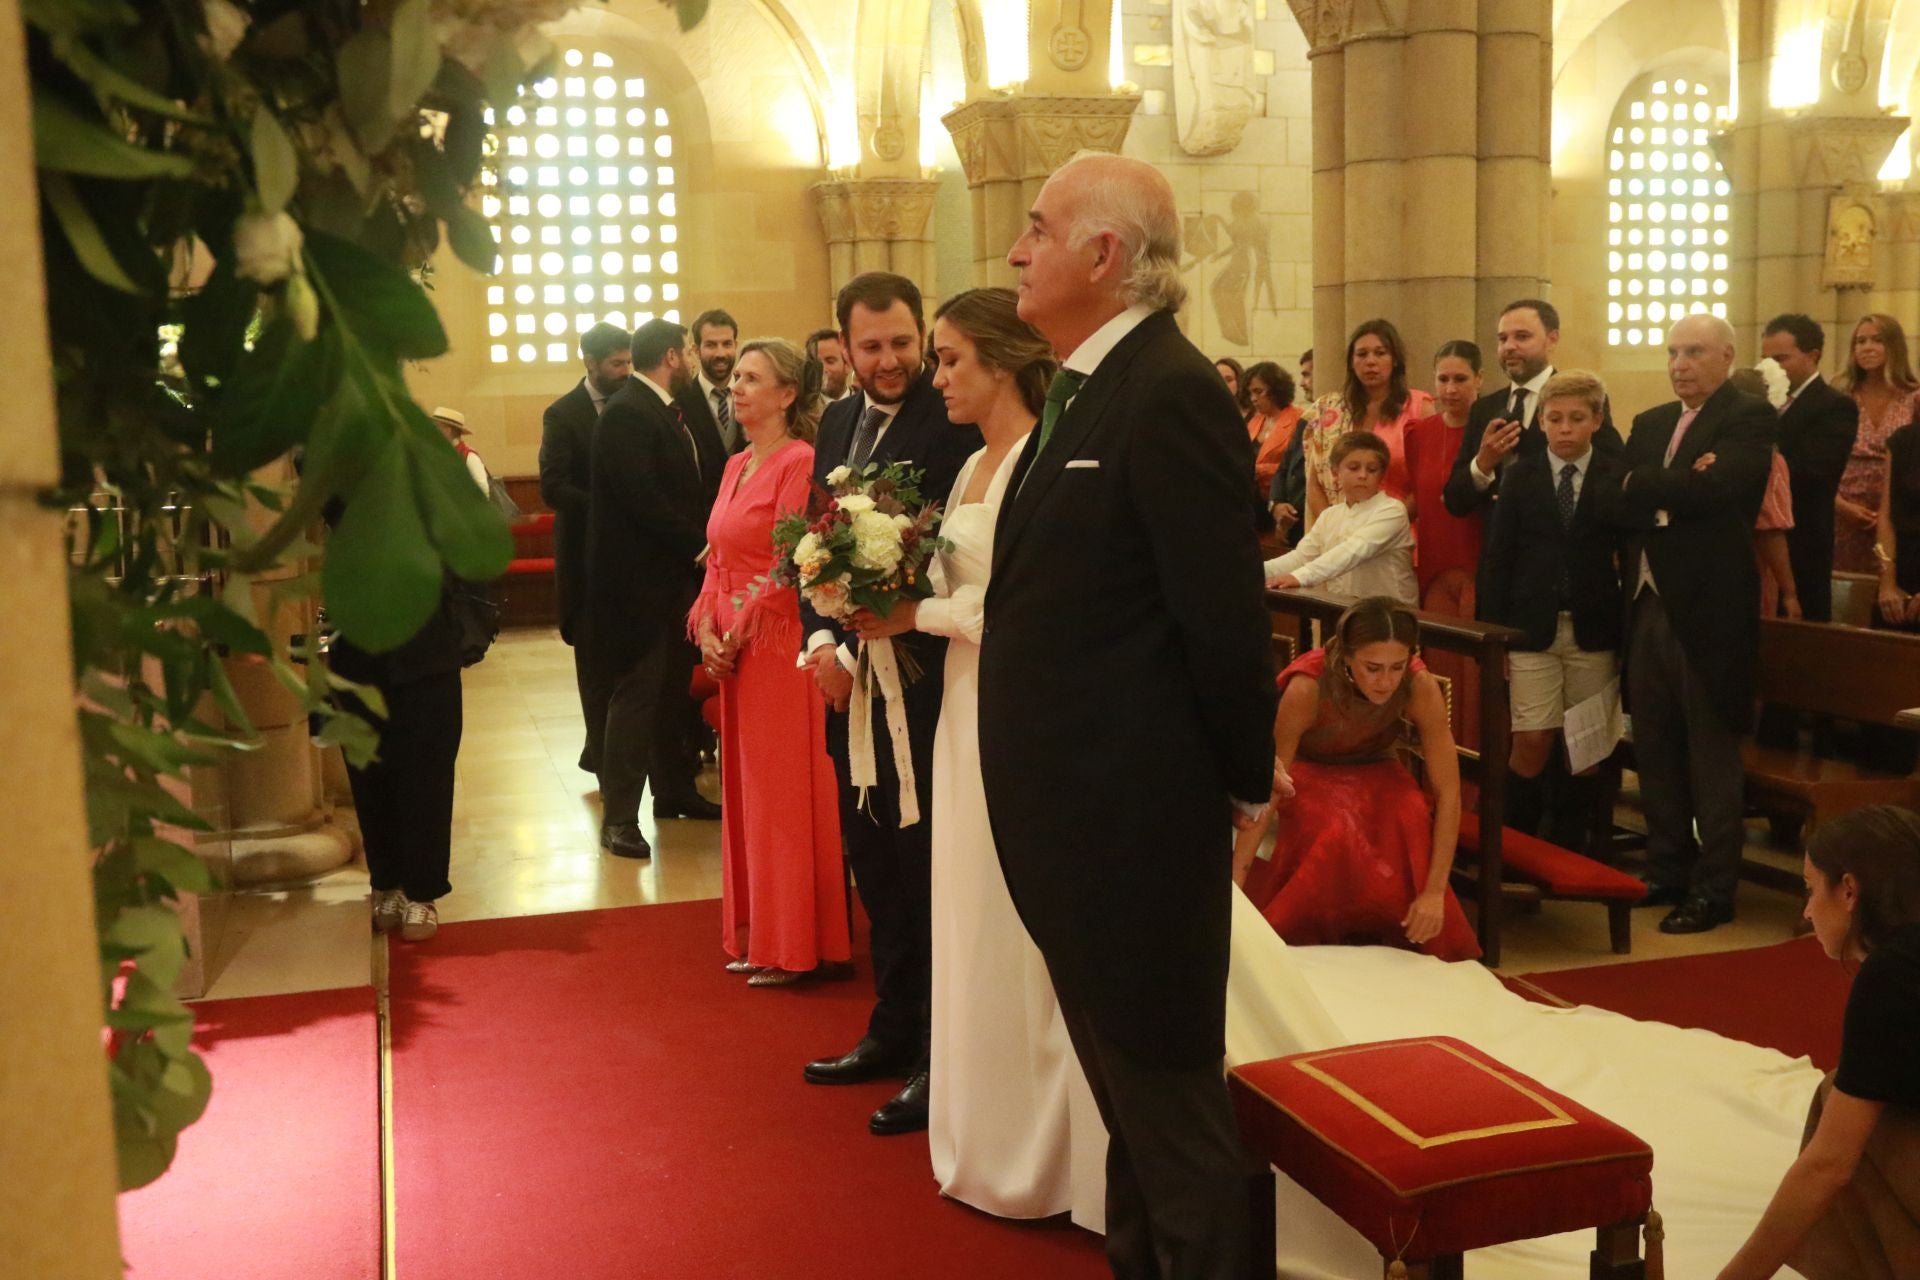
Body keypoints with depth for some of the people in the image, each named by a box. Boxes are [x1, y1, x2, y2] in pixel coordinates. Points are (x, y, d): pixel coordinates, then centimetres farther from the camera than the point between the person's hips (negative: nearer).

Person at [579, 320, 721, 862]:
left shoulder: (665, 412, 14)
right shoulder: (626, 414, -16)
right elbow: (643, 499, -22)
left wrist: (703, 544, 2)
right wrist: (699, 546, -15)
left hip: (676, 573, 9)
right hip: (640, 577, -9)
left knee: (671, 689, 18)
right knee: (636, 692, -6)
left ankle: (674, 789, 30)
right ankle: (618, 816, 0)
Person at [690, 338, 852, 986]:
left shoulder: (799, 462, -13)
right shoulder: (736, 466, 14)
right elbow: (719, 557, 15)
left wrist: (739, 635, -11)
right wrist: (707, 629, 1)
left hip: (780, 643, -9)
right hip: (732, 649, 9)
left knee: (786, 793, 0)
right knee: (745, 790, 13)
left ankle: (794, 949, 11)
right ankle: (756, 937, 24)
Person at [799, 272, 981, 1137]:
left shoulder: (955, 425, -12)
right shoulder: (837, 423, 13)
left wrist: (863, 650, -17)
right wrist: (821, 639, -1)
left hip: (922, 682, -7)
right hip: (850, 677, 7)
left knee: (926, 869, 2)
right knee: (874, 869, 16)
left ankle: (939, 1056, 16)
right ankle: (893, 1032, 32)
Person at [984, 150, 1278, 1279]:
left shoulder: (1171, 391, -18)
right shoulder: (1085, 386, 12)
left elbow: (1226, 615, -19)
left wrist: (1247, 781, -9)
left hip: (1135, 816, -10)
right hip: (1077, 811, 10)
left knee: (1167, 1091, 5)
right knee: (1125, 1081, 22)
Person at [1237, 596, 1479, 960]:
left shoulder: (1421, 687, -30)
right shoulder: (1308, 687, -36)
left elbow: (1448, 793, -25)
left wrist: (1435, 891, -32)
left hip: (1374, 773, 2)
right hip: (1311, 772, -2)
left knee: (1409, 819, -30)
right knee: (1334, 831, -34)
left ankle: (1400, 938, -7)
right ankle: (1316, 934, -9)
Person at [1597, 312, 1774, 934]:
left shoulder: (1750, 419, -6)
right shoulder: (1650, 424, 15)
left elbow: (1714, 488, -23)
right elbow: (1610, 502, 3)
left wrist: (1641, 486, -9)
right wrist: (1674, 493, -14)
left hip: (1708, 611, -7)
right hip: (1648, 606, 7)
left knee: (1711, 759, 3)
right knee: (1655, 753, 14)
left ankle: (1713, 891, 13)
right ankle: (1667, 872, 27)